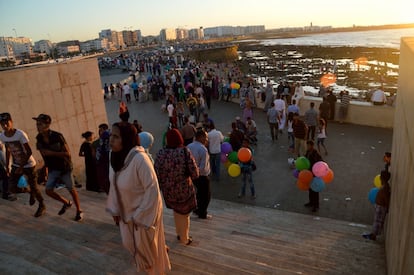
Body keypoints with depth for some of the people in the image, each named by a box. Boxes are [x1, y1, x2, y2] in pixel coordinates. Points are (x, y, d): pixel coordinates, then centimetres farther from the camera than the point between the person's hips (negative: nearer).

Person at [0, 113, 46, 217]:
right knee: (11, 188, -1)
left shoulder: (20, 134, -24)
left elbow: (29, 152, -20)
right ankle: (31, 193, 27)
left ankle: (42, 206, 22)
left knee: (33, 187, -1)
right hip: (16, 165, 6)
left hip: (28, 165, -5)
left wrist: (22, 167, -20)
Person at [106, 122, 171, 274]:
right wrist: (115, 209, 5)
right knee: (130, 243, 24)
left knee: (146, 246, 15)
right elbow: (114, 184, 3)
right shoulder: (115, 155, -10)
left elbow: (152, 189, -27)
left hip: (144, 211, -7)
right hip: (126, 211, 7)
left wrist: (140, 216, -19)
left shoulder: (140, 159, -32)